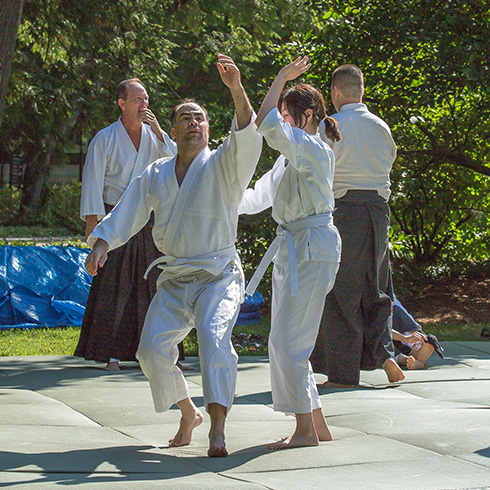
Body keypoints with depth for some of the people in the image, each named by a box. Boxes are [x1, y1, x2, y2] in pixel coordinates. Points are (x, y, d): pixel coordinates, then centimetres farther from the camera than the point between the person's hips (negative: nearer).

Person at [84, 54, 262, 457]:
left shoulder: (222, 166, -5)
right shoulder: (156, 175, 11)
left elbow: (247, 137, -24)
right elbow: (127, 213, 13)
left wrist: (236, 88, -39)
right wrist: (101, 244, -5)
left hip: (217, 277, -5)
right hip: (173, 282, 5)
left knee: (214, 338, -29)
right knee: (153, 348, -5)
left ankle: (217, 428, -35)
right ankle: (188, 414, 19)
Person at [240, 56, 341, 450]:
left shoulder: (315, 150, -14)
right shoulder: (290, 156, 17)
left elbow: (268, 126, -26)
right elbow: (258, 198, 26)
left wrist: (281, 78, -14)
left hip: (313, 250, -10)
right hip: (291, 249, 10)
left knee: (287, 341, -10)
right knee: (286, 341, 11)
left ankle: (306, 429, -2)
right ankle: (318, 427, 19)